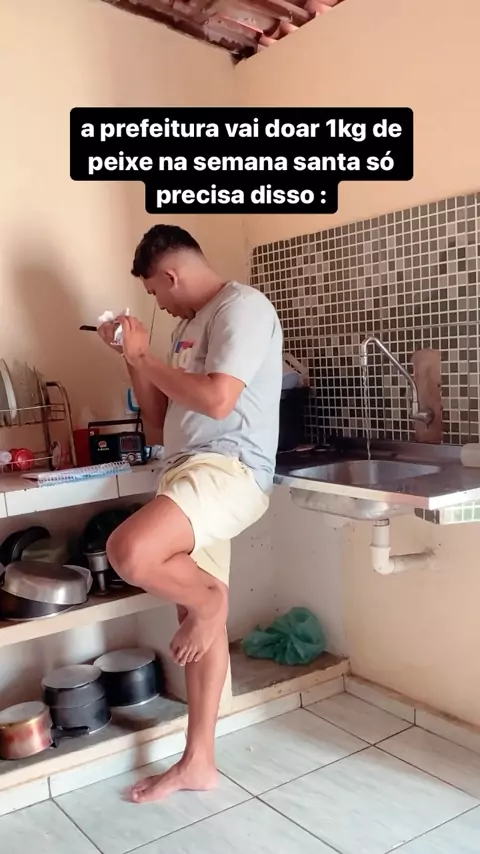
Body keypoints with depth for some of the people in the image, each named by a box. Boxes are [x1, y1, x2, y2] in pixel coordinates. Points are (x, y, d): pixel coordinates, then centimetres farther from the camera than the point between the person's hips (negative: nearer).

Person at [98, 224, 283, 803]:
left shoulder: (242, 305, -6)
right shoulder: (190, 325, 22)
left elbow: (217, 401, -20)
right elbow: (160, 418, 22)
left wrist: (144, 357, -7)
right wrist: (132, 357, 10)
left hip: (229, 469, -9)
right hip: (187, 474, 9)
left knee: (129, 553, -32)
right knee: (200, 623, 12)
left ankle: (210, 600, -1)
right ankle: (198, 762, 23)